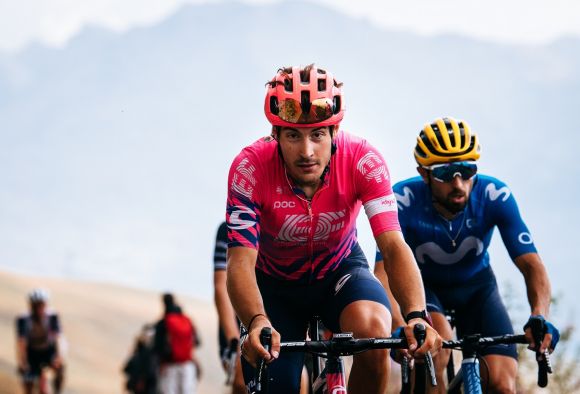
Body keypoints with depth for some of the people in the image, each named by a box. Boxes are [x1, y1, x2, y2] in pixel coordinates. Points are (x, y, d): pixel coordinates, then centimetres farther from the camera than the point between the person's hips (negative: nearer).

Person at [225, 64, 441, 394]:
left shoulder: (364, 162, -27)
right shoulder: (250, 168, -29)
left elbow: (394, 246, -34)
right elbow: (241, 262, -34)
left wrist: (417, 315, -52)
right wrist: (257, 323, -55)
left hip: (340, 270, 0)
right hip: (276, 282, 0)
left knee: (373, 330, -33)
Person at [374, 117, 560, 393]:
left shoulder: (495, 196, -27)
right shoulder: (404, 201, -32)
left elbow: (531, 264, -31)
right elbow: (383, 272, -40)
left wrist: (539, 317, -51)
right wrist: (398, 329, -58)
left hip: (475, 286, 2)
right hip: (423, 284, -2)